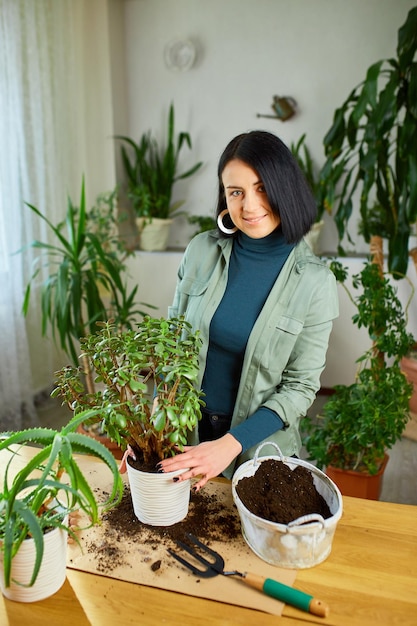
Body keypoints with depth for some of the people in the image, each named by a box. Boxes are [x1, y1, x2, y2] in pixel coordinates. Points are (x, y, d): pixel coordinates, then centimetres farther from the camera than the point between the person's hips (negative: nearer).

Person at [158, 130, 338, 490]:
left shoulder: (314, 280, -16)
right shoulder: (202, 251, -10)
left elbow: (301, 386, -14)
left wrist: (231, 444, -22)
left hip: (259, 441, -2)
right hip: (186, 427, 2)